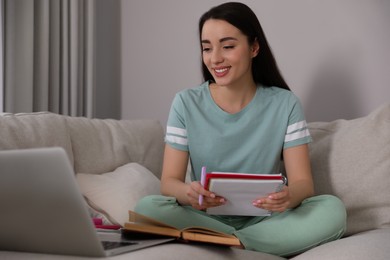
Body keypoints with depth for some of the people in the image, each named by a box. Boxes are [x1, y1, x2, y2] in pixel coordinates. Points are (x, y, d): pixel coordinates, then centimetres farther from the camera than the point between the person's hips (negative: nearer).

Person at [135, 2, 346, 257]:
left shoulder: (285, 104, 0)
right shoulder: (186, 103, 0)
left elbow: (303, 182, -5)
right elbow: (169, 181, -4)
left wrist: (289, 196, -31)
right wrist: (187, 193, -30)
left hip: (263, 220, 0)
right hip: (204, 218, 0)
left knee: (332, 210, -26)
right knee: (147, 208, -29)